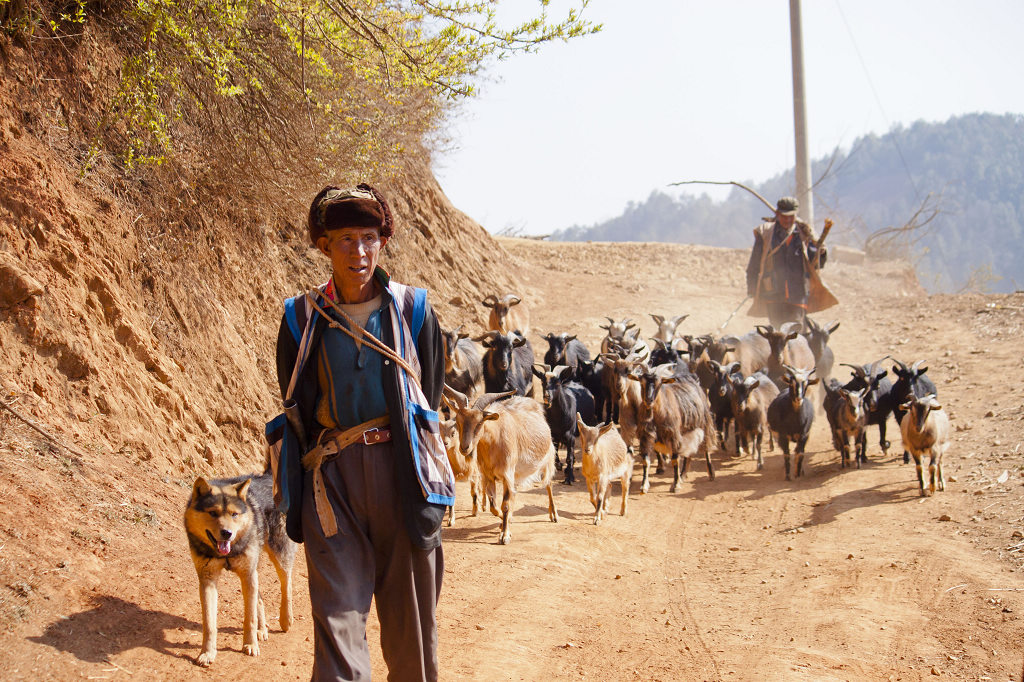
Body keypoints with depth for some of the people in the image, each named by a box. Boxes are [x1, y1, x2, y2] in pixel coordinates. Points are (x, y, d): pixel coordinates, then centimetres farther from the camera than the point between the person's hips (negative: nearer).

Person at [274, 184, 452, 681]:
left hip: (402, 469, 0)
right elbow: (295, 414, 10)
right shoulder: (302, 319, 5)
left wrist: (428, 484, 5)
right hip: (333, 473, 0)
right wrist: (296, 496, 6)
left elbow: (429, 400, 9)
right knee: (337, 611, -6)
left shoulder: (413, 310, 5)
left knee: (410, 609, 7)